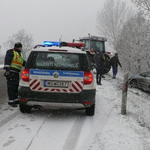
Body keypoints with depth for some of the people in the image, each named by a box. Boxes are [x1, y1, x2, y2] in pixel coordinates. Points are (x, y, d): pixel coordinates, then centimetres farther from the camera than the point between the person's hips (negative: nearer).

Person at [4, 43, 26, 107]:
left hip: (16, 73, 9)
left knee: (16, 87, 13)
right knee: (11, 87, -8)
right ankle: (11, 101, -5)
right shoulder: (11, 52, -5)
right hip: (11, 72, -9)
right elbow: (7, 61, -15)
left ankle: (15, 100, 23)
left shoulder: (19, 54, 22)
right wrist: (7, 69, -22)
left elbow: (23, 62, 30)